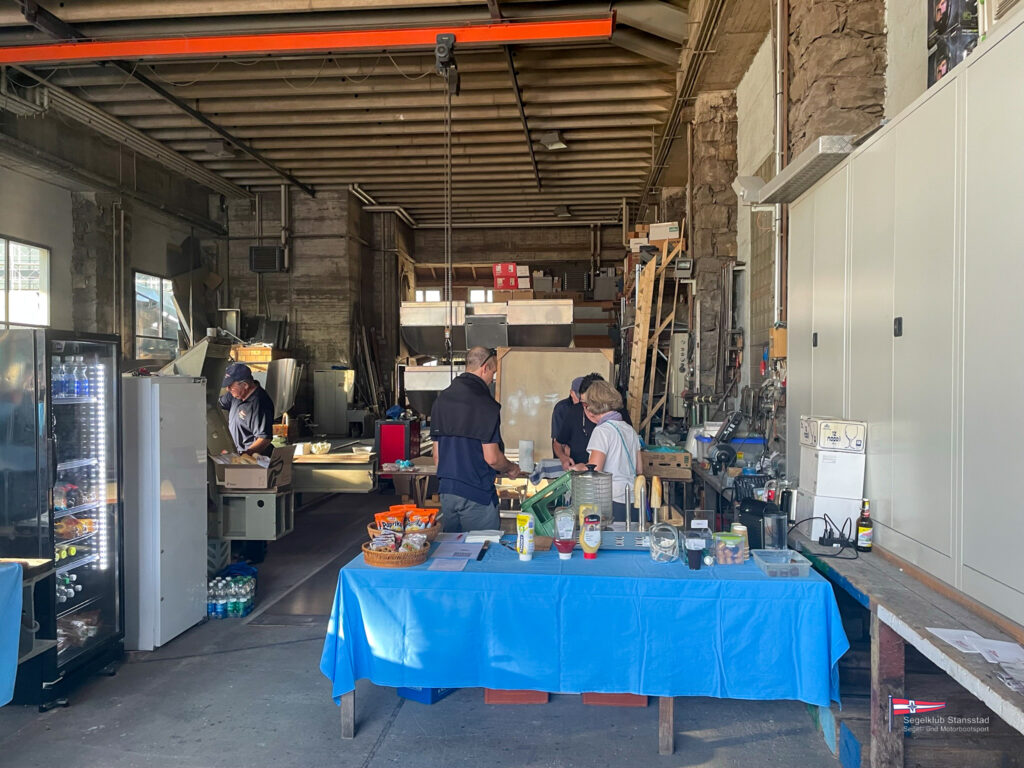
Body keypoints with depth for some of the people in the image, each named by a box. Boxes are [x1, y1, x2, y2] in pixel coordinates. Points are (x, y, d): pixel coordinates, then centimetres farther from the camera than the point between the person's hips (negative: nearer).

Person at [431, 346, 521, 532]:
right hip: (477, 494, -7)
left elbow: (437, 454, 13)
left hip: (446, 490, 7)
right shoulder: (485, 404, -14)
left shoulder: (442, 399, 8)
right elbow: (492, 458, -15)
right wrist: (511, 468, 4)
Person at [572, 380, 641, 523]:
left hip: (612, 502, -7)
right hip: (632, 501, 7)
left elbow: (593, 472, -16)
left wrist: (578, 467, 4)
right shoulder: (630, 430, 14)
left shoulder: (602, 431, -10)